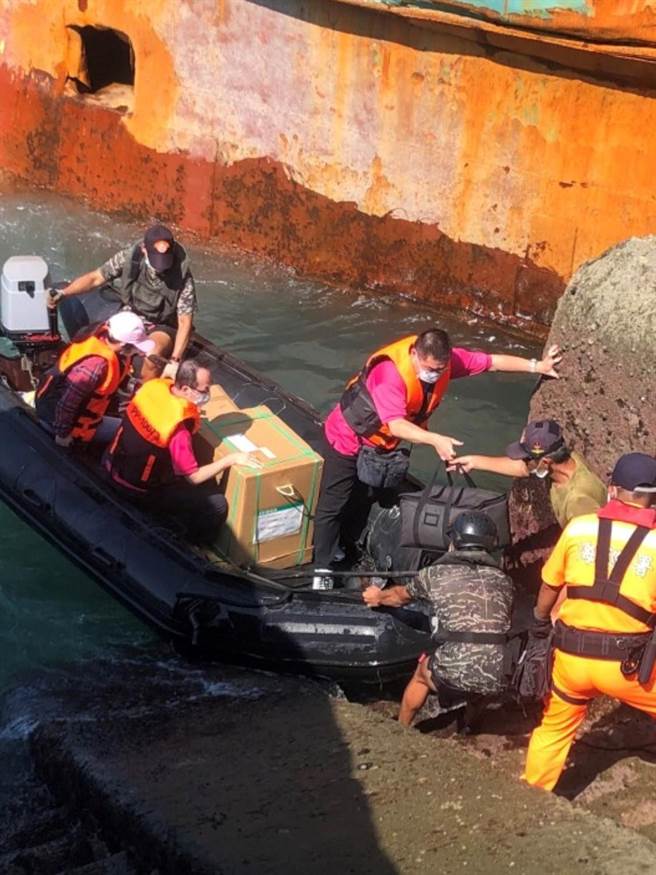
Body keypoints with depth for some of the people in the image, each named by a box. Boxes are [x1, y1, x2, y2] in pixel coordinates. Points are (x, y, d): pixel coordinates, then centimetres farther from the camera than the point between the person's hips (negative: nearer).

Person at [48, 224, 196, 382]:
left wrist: (174, 360, -28)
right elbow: (95, 278, -5)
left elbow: (185, 322, -19)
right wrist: (63, 293, -20)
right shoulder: (130, 257, -15)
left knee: (153, 354, -35)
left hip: (163, 326, -3)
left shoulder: (182, 275, -21)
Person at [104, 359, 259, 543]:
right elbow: (194, 477, -23)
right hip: (140, 489, -8)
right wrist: (231, 459, -19)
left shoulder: (153, 386, -14)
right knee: (217, 505, -6)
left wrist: (188, 411, 6)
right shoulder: (177, 429, -33)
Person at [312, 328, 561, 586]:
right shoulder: (390, 372, -38)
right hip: (348, 440, -7)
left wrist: (536, 366, -13)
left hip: (383, 445, 7)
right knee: (334, 506, 2)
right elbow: (396, 425, -46)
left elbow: (492, 361, -11)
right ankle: (323, 569, 12)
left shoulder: (443, 360, -18)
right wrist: (436, 440, -57)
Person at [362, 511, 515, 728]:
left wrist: (379, 597, 52)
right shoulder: (504, 581, 13)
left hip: (453, 675, -2)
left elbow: (401, 596, 29)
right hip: (495, 681, 2)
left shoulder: (435, 574, 7)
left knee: (423, 671, 31)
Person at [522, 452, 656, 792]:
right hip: (627, 663, -3)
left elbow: (549, 585, 10)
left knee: (554, 728, 24)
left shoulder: (579, 527, -3)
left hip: (571, 655, 3)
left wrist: (540, 622, 30)